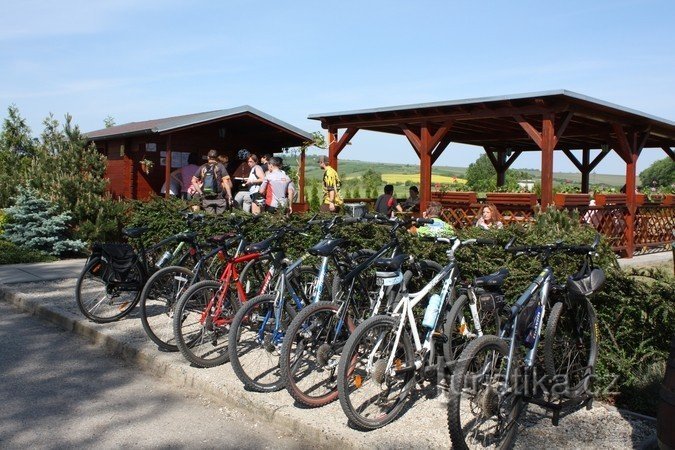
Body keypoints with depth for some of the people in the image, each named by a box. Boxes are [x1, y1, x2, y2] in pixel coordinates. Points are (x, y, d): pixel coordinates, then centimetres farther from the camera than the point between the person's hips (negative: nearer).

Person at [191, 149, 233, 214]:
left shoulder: (202, 167, 9)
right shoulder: (220, 167, 0)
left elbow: (194, 181, 10)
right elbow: (225, 182, -7)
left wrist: (200, 193, 11)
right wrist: (230, 195, -8)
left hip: (206, 199, 3)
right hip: (219, 199, -3)